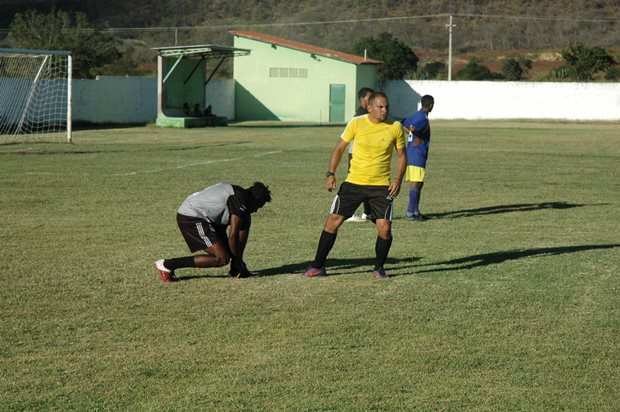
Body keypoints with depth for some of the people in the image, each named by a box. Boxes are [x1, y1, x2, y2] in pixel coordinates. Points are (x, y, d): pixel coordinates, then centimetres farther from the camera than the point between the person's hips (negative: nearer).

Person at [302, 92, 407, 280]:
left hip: (381, 186, 0)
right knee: (333, 221, -1)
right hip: (354, 182, 0)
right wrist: (331, 174, -5)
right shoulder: (357, 123, -5)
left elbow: (402, 155, 7)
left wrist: (398, 179, -7)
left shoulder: (395, 127, -4)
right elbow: (340, 148, 4)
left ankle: (379, 268, 13)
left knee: (385, 228, -11)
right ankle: (318, 266, 12)